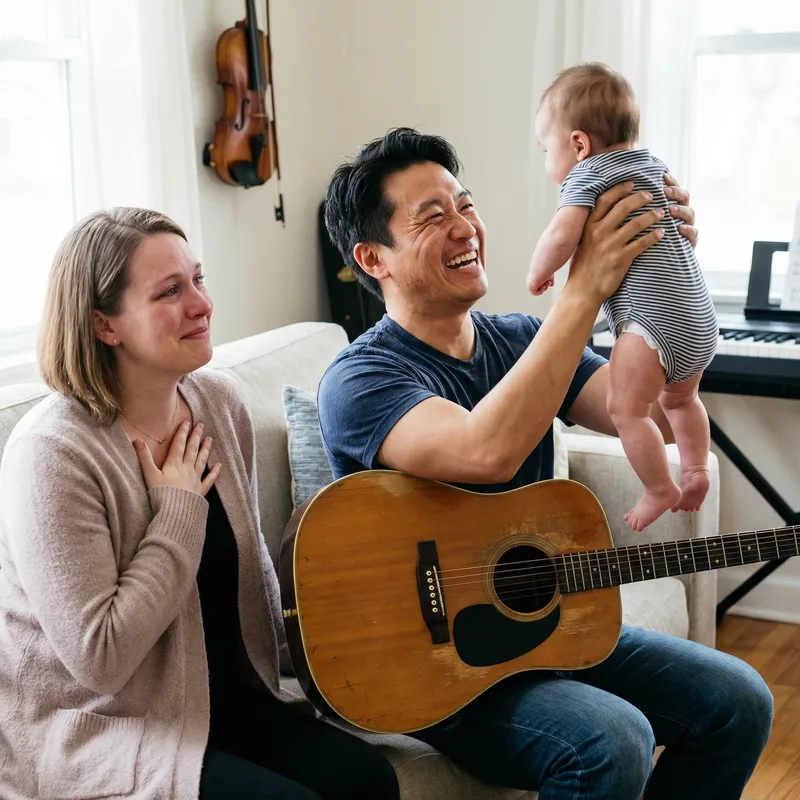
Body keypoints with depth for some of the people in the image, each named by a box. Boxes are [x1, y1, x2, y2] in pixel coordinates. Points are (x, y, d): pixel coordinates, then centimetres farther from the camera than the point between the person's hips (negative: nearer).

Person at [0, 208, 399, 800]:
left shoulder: (220, 402, 1)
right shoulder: (53, 454, -22)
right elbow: (99, 657, -25)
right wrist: (180, 510, -20)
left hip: (224, 695, 7)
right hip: (93, 734, -6)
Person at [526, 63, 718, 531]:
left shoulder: (587, 173, -7)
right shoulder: (653, 165, 19)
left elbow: (562, 234, -22)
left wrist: (538, 273, -6)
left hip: (653, 315, -10)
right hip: (701, 317, 10)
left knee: (628, 407, -2)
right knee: (679, 398, 26)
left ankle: (661, 490, 3)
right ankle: (697, 471, 24)